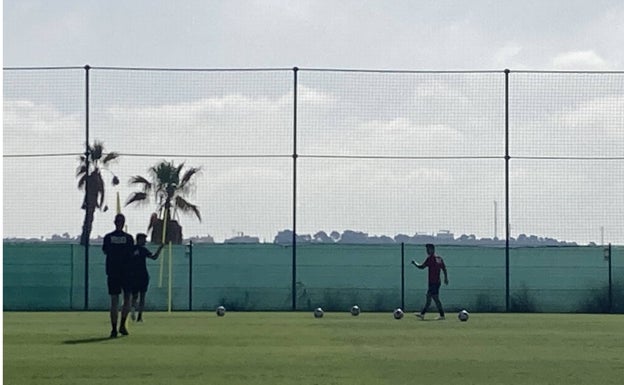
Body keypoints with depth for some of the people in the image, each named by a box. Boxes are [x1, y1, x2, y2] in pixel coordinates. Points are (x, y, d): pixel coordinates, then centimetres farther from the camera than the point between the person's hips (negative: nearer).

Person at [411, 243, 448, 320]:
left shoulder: (430, 258, -11)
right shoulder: (439, 258, 12)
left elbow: (421, 266, -12)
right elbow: (444, 269, 13)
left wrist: (415, 263, 5)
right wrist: (446, 278, 19)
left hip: (433, 282, -9)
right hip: (437, 281, 9)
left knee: (435, 298, -7)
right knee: (428, 297, 12)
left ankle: (442, 315, -8)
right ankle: (422, 314, 16)